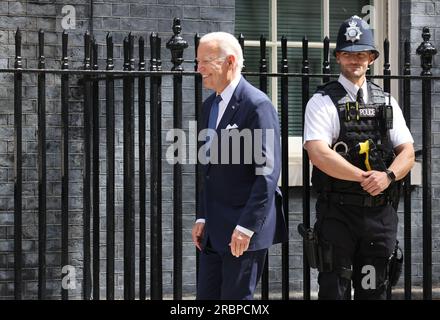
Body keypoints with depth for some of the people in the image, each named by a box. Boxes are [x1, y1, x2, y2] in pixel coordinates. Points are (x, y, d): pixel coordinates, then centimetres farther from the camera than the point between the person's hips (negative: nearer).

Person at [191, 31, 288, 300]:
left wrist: (246, 227, -21)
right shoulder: (210, 106, 15)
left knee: (236, 297, -4)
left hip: (246, 228, -8)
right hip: (215, 228, 8)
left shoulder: (257, 105, -13)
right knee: (207, 296, 8)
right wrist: (203, 218, 12)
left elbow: (268, 172, -18)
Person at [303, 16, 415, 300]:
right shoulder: (323, 102, -3)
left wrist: (387, 176, -14)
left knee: (374, 289, 10)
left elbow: (407, 152, 7)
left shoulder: (387, 102, 12)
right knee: (334, 288, -2)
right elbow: (319, 153, -16)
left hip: (381, 211, 4)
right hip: (337, 212, -4)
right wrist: (365, 177, -17)